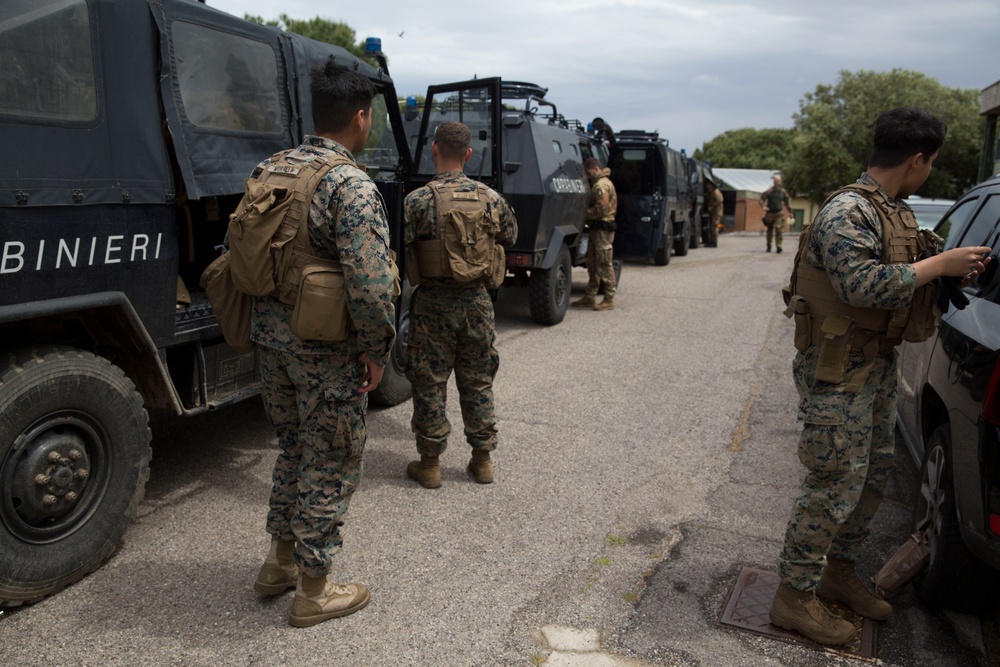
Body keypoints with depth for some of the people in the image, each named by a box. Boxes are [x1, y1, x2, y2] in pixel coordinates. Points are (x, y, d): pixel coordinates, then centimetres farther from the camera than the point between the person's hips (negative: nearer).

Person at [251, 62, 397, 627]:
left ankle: (281, 562, 39)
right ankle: (314, 591, 23)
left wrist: (264, 326, 18)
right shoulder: (353, 186, -18)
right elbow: (370, 283, -26)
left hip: (273, 335, 8)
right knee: (331, 464, 8)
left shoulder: (269, 171, 7)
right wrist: (378, 351, -13)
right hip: (328, 348, -8)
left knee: (295, 447, 24)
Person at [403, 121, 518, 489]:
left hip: (433, 303, -3)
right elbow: (509, 238, 15)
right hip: (477, 301, 3)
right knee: (478, 383, 15)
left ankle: (429, 464, 18)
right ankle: (482, 459, 24)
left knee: (430, 384, 8)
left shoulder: (417, 201, -12)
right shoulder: (491, 199, 0)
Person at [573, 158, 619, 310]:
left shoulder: (602, 185, -13)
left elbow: (601, 209, -20)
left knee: (605, 265, -7)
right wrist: (585, 212, 9)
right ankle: (589, 297, 18)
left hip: (602, 229, -11)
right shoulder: (600, 183, 21)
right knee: (592, 264, 13)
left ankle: (609, 300, -3)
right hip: (597, 228, 11)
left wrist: (583, 214, -11)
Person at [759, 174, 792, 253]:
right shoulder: (769, 191, -2)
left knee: (778, 229, -15)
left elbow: (787, 202, 19)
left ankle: (778, 246, -17)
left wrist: (790, 212, 19)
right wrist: (763, 206, -23)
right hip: (770, 213, -1)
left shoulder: (783, 192, 7)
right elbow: (762, 198, -5)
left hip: (779, 213, 1)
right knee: (770, 230, 8)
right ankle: (769, 246, 22)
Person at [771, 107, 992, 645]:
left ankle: (840, 573, 35)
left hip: (878, 363, 10)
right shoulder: (848, 211, -19)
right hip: (839, 372, -10)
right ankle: (794, 596, 10)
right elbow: (862, 283, -31)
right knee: (835, 485, -5)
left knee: (872, 475, 18)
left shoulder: (897, 211, 12)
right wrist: (938, 265, -21)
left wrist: (949, 270, 8)